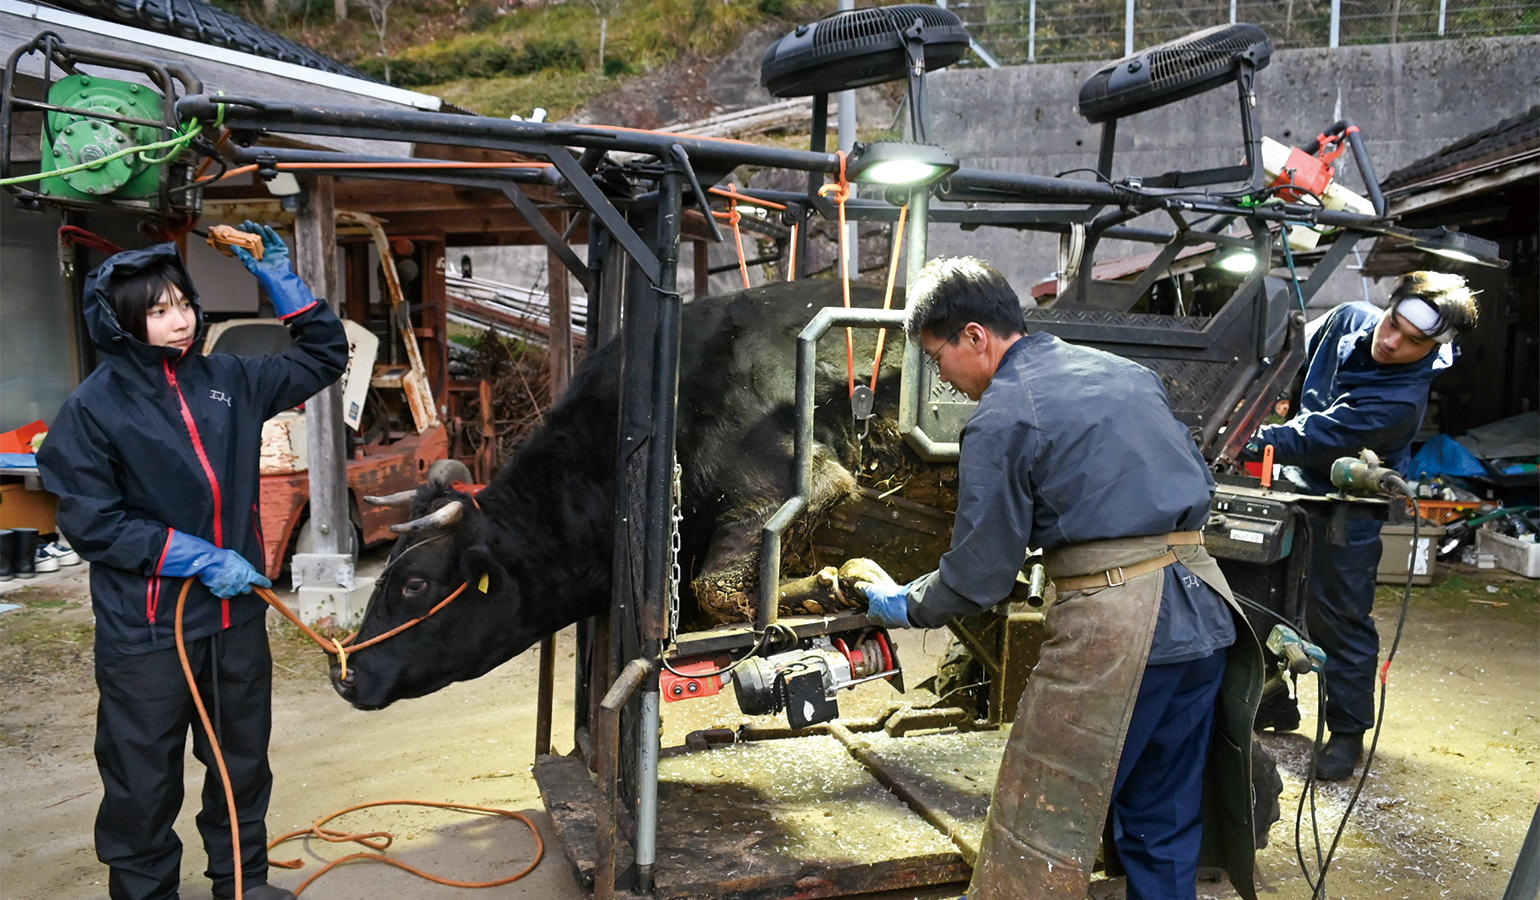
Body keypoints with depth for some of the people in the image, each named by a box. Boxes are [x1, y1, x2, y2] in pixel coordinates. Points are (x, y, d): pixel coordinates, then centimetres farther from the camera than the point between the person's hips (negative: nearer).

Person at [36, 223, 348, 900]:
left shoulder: (226, 380, 2)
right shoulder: (93, 407, -10)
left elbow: (324, 356, 11)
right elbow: (91, 522, -13)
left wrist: (277, 275, 0)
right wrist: (202, 559, -19)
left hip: (238, 615, 5)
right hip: (145, 632, -4)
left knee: (244, 763, 19)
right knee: (144, 780, 9)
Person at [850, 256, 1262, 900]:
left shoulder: (1000, 419, -7)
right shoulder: (1127, 371, 16)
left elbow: (978, 576, -5)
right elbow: (1199, 481, 21)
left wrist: (903, 606, 12)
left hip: (1112, 624, -8)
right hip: (1205, 613, 8)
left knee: (1039, 833, 2)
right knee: (1165, 821, 18)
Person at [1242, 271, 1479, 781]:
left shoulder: (1402, 399, -27)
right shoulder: (1349, 321, -7)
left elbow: (1316, 439, -31)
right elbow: (1298, 366, 14)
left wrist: (1248, 444, -32)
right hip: (1292, 489, 7)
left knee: (1339, 621, 3)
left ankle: (1347, 732, 22)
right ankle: (1273, 705, 33)